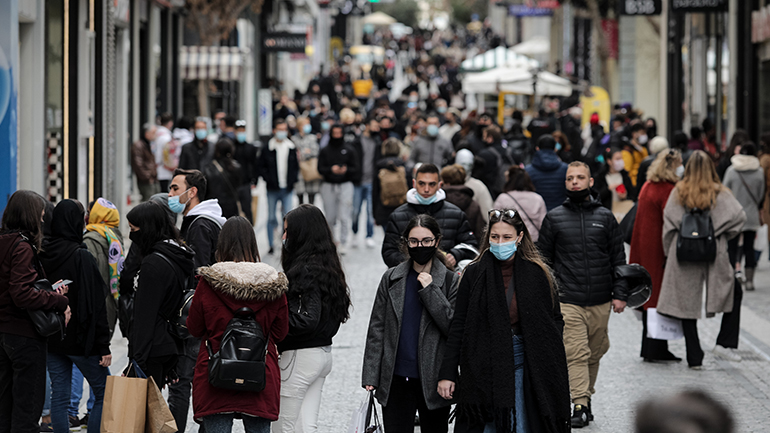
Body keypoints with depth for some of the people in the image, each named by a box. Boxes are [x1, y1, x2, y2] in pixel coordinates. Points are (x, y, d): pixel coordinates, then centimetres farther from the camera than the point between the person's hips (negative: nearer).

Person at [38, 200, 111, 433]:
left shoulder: (42, 254, 2)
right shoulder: (82, 257, -15)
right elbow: (95, 304, -15)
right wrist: (103, 345, -12)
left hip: (51, 340, 6)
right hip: (79, 339, -6)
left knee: (59, 396, 8)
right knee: (104, 393, 5)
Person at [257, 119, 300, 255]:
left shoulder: (292, 148, 6)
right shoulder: (268, 148, -3)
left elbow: (296, 166, 14)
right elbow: (261, 167, 0)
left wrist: (293, 180, 0)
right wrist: (268, 180, -12)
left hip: (287, 189, 2)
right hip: (272, 189, -2)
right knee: (271, 218, 3)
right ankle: (271, 245, 11)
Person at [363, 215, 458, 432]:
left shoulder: (450, 281, 0)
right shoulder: (391, 279, 6)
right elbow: (377, 329, 7)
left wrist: (430, 290, -14)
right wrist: (371, 375, 1)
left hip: (433, 380, -1)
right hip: (396, 380, 1)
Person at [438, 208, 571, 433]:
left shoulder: (537, 274, 2)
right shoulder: (474, 274, 1)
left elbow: (555, 321, 9)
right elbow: (458, 326, 3)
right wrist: (447, 373, -1)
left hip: (523, 363, 0)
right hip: (484, 368, 0)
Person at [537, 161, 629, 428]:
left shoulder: (605, 217, 7)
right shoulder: (554, 218, 5)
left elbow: (618, 259, 10)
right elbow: (543, 259, 9)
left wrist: (620, 294, 3)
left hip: (601, 302, 2)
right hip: (568, 301, -2)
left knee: (595, 353, 10)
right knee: (576, 354, -10)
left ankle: (587, 395, 25)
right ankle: (580, 406, -12)